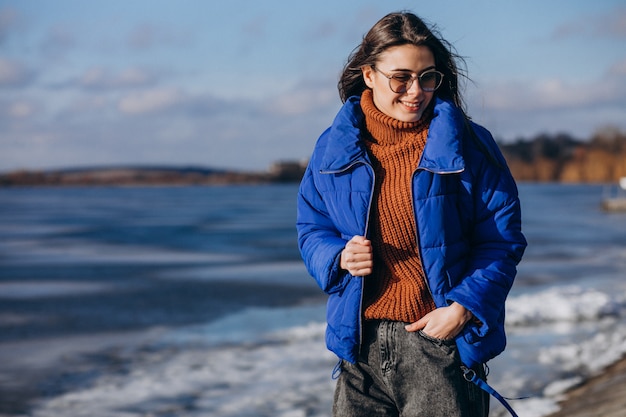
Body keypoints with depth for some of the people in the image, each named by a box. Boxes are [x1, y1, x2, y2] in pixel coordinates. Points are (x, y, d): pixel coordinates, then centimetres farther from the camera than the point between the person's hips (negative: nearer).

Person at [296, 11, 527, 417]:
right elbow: (311, 227, 15)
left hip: (443, 343, -3)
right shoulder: (335, 147, 6)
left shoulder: (468, 146, -3)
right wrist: (339, 257, -8)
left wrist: (463, 310, -14)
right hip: (361, 343, 3)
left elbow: (502, 240, -2)